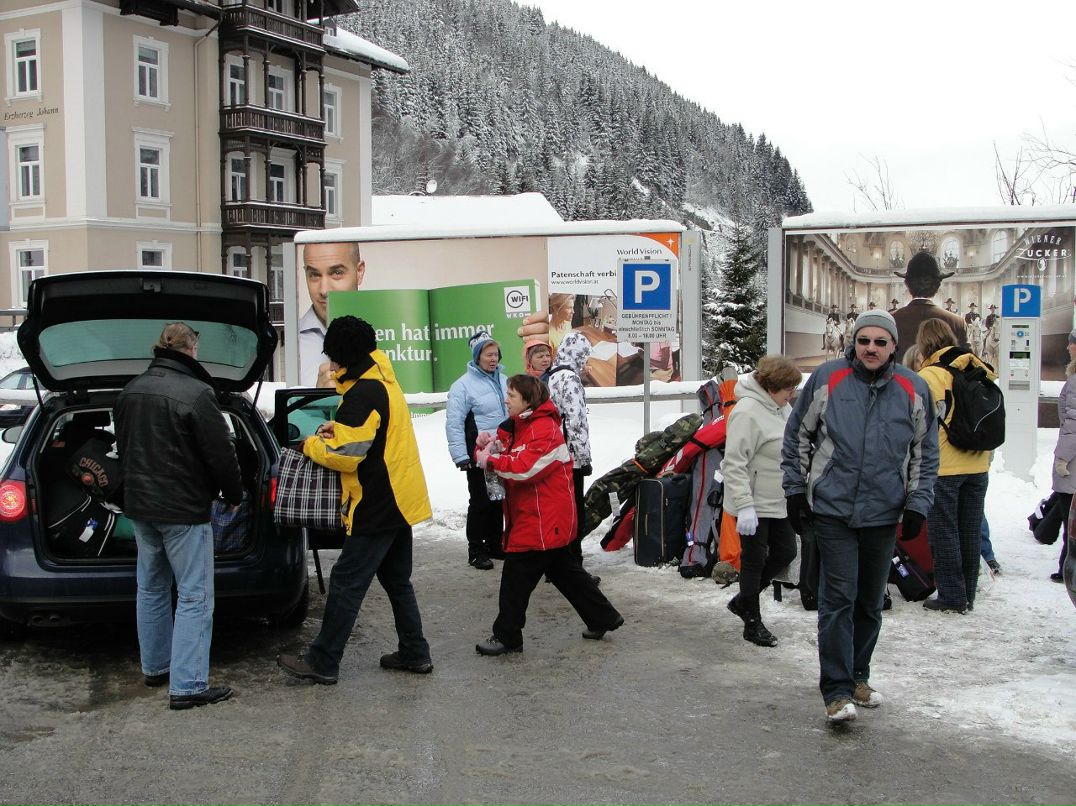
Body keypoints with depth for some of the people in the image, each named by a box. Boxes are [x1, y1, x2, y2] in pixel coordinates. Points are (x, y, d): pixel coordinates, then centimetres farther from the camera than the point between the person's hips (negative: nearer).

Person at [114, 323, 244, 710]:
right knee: (194, 596, -3)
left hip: (139, 504, 8)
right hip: (183, 509, -8)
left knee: (151, 588, 20)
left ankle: (155, 667, 31)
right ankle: (187, 686, -4)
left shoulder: (130, 391, 6)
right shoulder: (196, 394, -19)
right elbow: (221, 455, -16)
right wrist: (234, 495, 1)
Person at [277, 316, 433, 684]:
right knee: (397, 581, 17)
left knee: (346, 583, -3)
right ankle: (414, 653, 22)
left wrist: (311, 444, -6)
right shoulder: (382, 381, 12)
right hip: (399, 501, 10)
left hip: (376, 507, -10)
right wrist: (337, 428, 7)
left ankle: (322, 662, 3)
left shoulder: (363, 393, -20)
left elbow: (344, 455, -24)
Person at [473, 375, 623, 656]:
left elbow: (525, 468, -29)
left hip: (543, 521, -10)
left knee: (516, 574, -5)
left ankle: (506, 637, 4)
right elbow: (501, 457, 15)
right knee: (563, 569, 17)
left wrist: (490, 459, -20)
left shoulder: (545, 429, -17)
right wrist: (485, 446, -7)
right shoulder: (515, 427, 14)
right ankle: (602, 617, 26)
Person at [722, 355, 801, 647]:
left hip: (778, 500, 9)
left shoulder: (781, 407, 7)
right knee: (755, 559, 4)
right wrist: (745, 506, -27)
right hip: (754, 503, -9)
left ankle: (742, 601, 31)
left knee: (785, 552, 14)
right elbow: (734, 464, -24)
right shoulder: (748, 412, -22)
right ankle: (752, 623, 20)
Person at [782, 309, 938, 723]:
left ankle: (857, 676, 30)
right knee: (838, 599, -7)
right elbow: (796, 435, 5)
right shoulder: (827, 378, -4)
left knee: (870, 602, 13)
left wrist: (917, 503, 3)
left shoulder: (913, 389, 2)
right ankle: (837, 690, -2)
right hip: (832, 510, -3)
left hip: (884, 514, 3)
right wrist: (796, 490, 3)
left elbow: (926, 452, 11)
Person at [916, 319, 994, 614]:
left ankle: (952, 597, 5)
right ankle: (968, 595, 21)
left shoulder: (928, 376, -12)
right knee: (970, 531, 13)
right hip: (978, 466, 6)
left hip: (943, 467, -6)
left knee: (944, 532, 3)